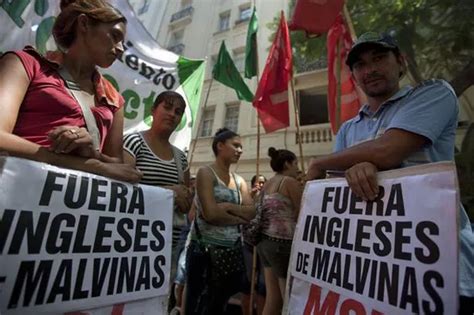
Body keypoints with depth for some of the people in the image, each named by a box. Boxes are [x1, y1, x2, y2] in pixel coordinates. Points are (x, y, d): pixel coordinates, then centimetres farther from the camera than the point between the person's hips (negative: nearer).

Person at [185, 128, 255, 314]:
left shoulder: (239, 180, 11)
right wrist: (239, 218, -7)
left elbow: (251, 211, 0)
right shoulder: (206, 173, -9)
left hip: (232, 250, 7)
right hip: (206, 249, -6)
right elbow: (210, 213, -20)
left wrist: (228, 207, -15)